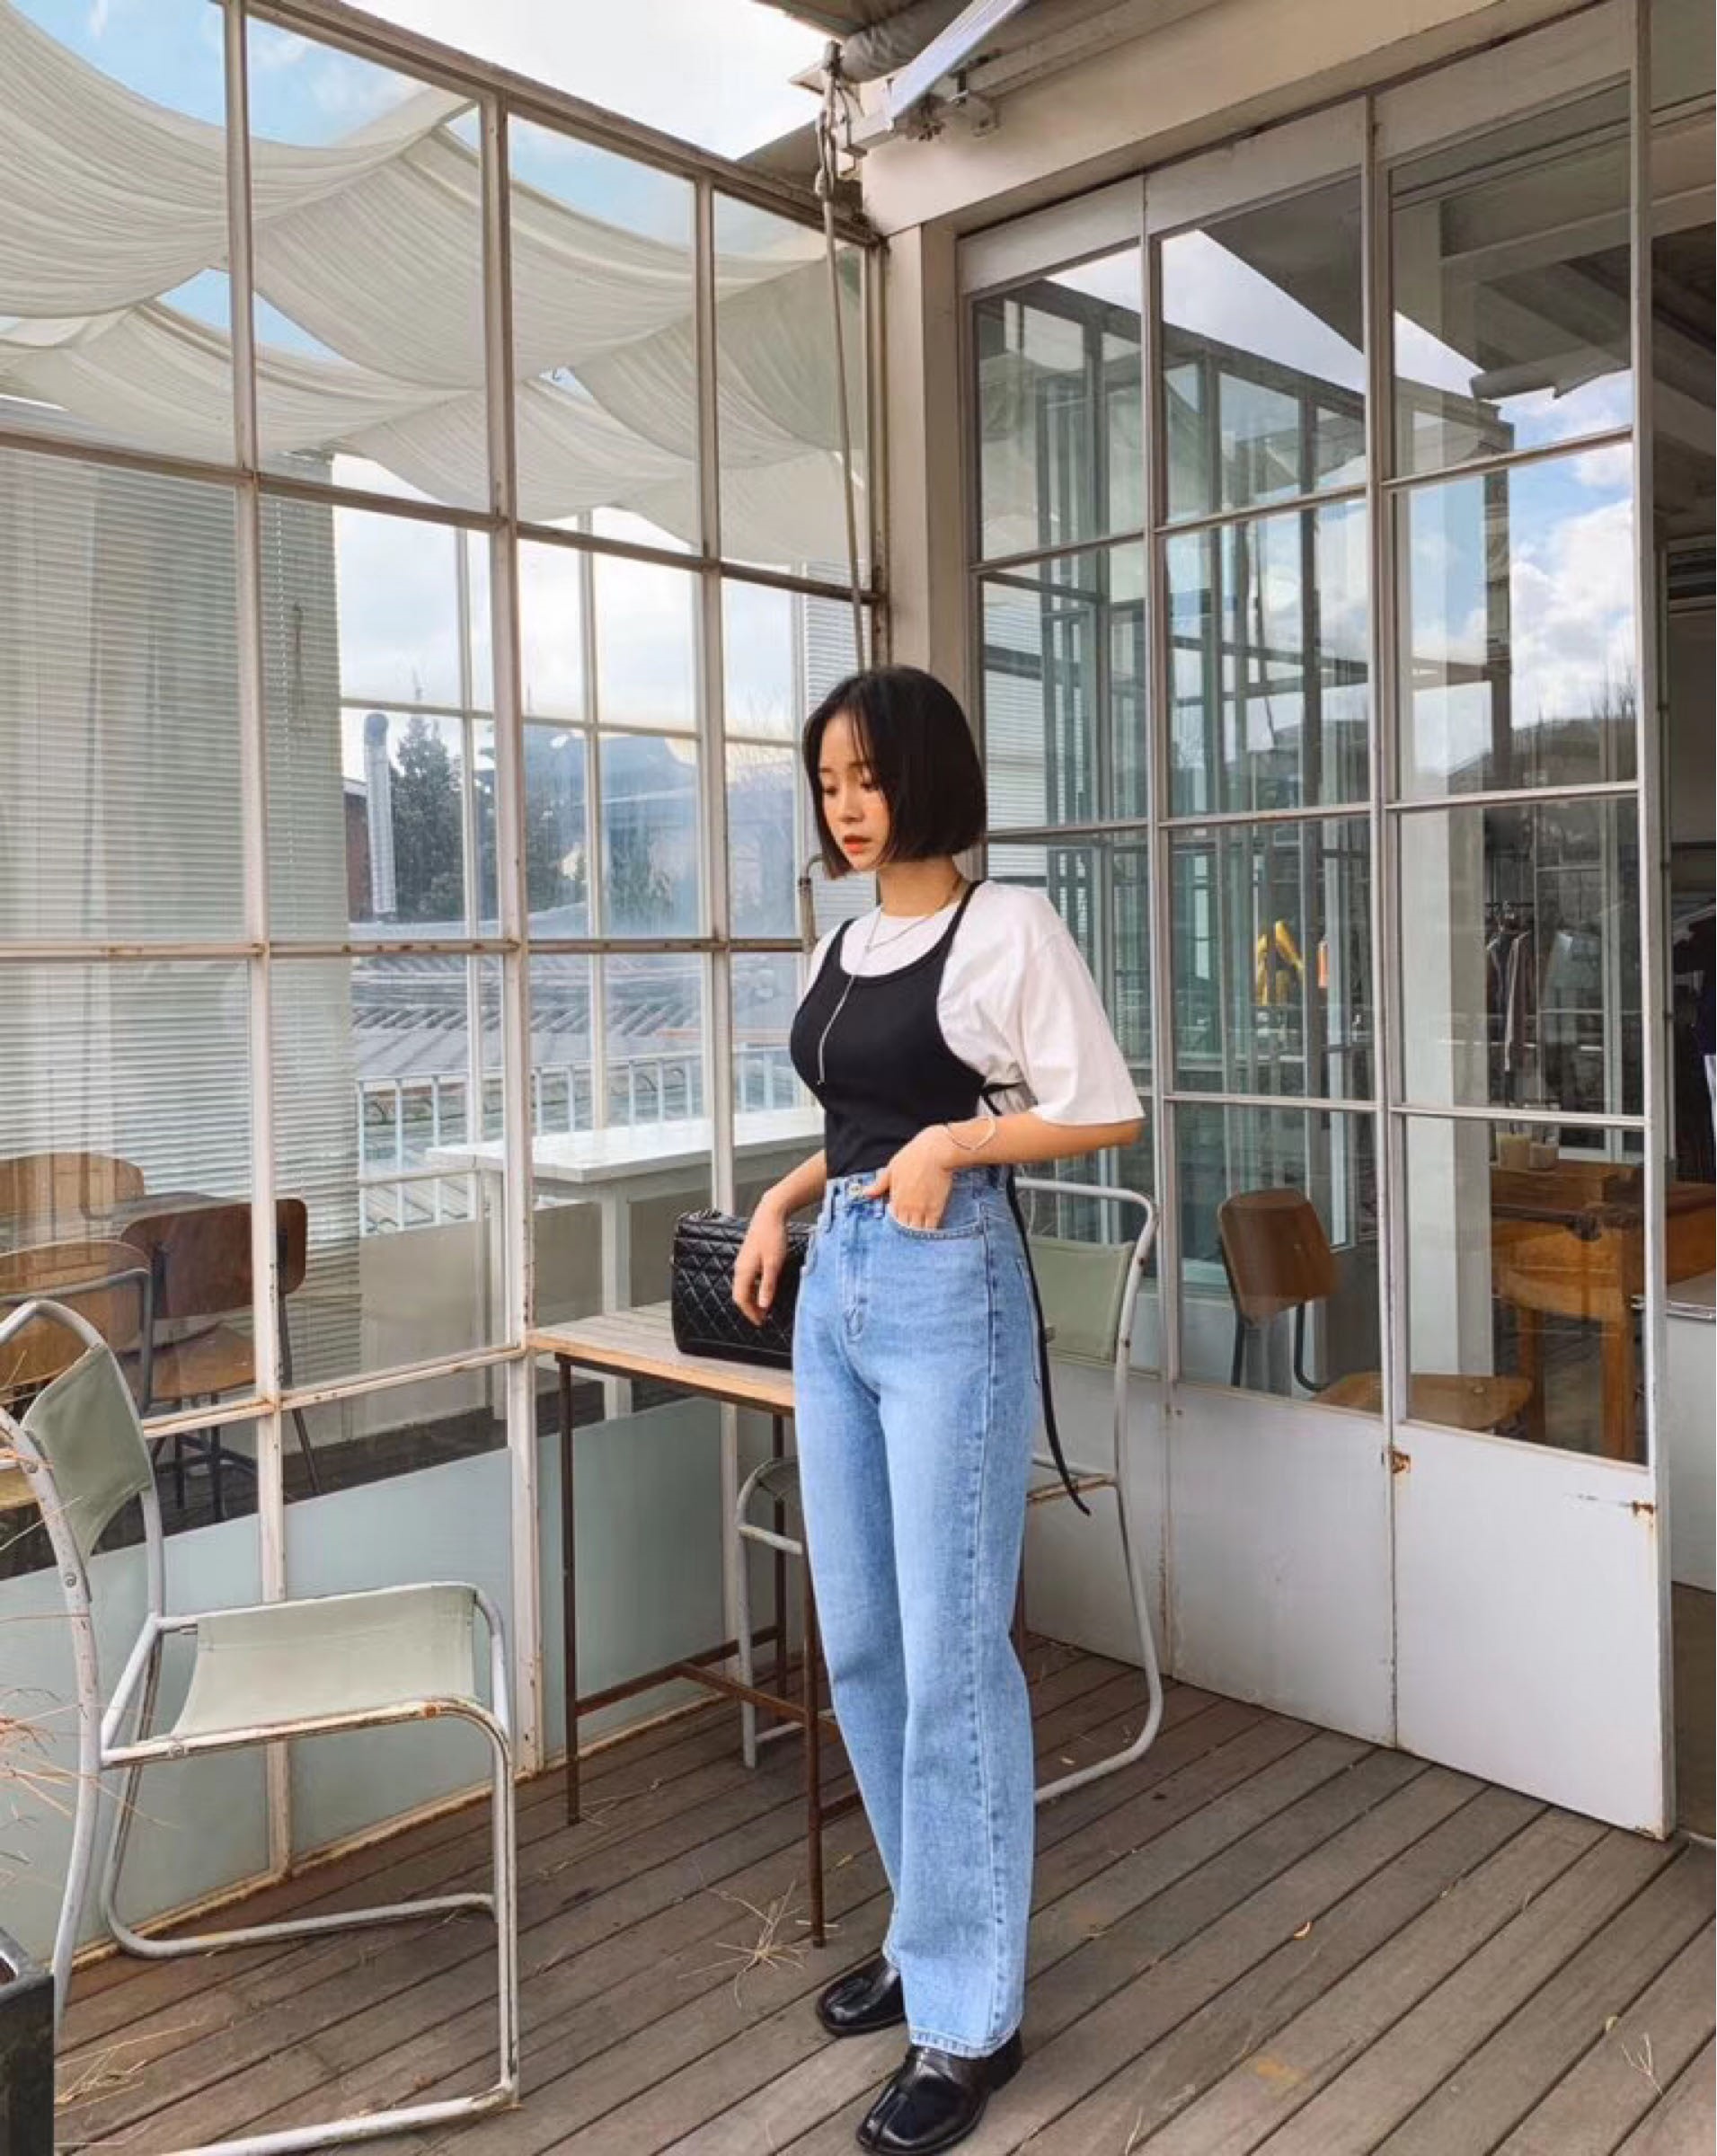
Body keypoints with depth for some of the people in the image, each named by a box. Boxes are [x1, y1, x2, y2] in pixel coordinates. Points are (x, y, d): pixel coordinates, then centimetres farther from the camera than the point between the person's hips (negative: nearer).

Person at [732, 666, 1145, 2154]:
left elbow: (1108, 1112, -7)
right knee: (860, 1646, 14)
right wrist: (787, 1199, 10)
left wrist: (956, 1143, -17)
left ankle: (970, 2018, 14)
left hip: (949, 1294, -8)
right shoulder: (844, 942, 15)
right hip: (836, 1291, 8)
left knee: (951, 1654, -2)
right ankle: (933, 1932, 33)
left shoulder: (1007, 926, -6)